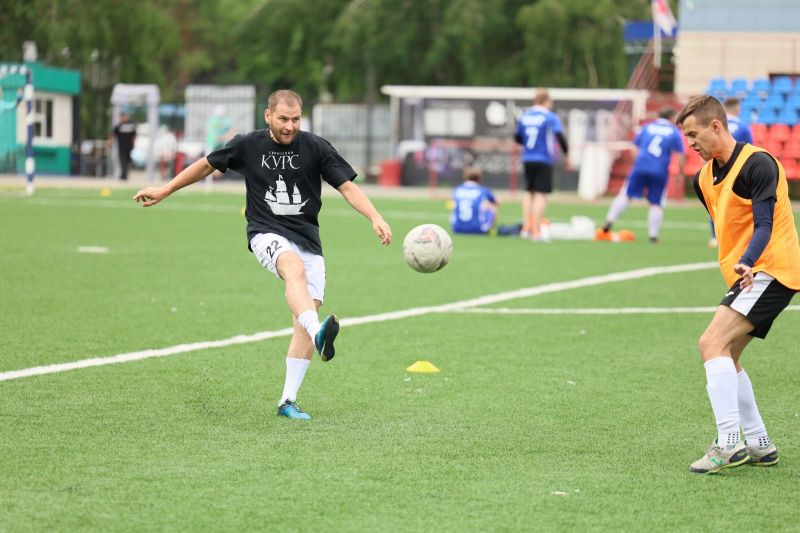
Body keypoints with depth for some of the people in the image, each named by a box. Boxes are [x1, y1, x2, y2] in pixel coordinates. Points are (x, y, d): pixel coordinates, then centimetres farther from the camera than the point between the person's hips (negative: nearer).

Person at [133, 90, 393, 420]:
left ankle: (288, 401, -1)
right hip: (266, 233, -2)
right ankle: (318, 333, -65)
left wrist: (375, 217, -20)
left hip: (307, 238, 2)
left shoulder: (316, 148, 0)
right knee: (295, 268, -37)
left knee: (307, 314, -10)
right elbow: (207, 165, 17)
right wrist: (165, 190, 22)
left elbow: (348, 186, -4)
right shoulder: (248, 145, 2)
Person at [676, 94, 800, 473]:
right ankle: (759, 446, 19)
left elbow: (764, 226, -21)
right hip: (746, 274, 10)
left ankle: (729, 444, -24)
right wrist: (736, 267, 15)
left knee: (713, 344, -20)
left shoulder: (757, 164, -15)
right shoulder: (704, 179, 12)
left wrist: (746, 264, -36)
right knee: (725, 356, 11)